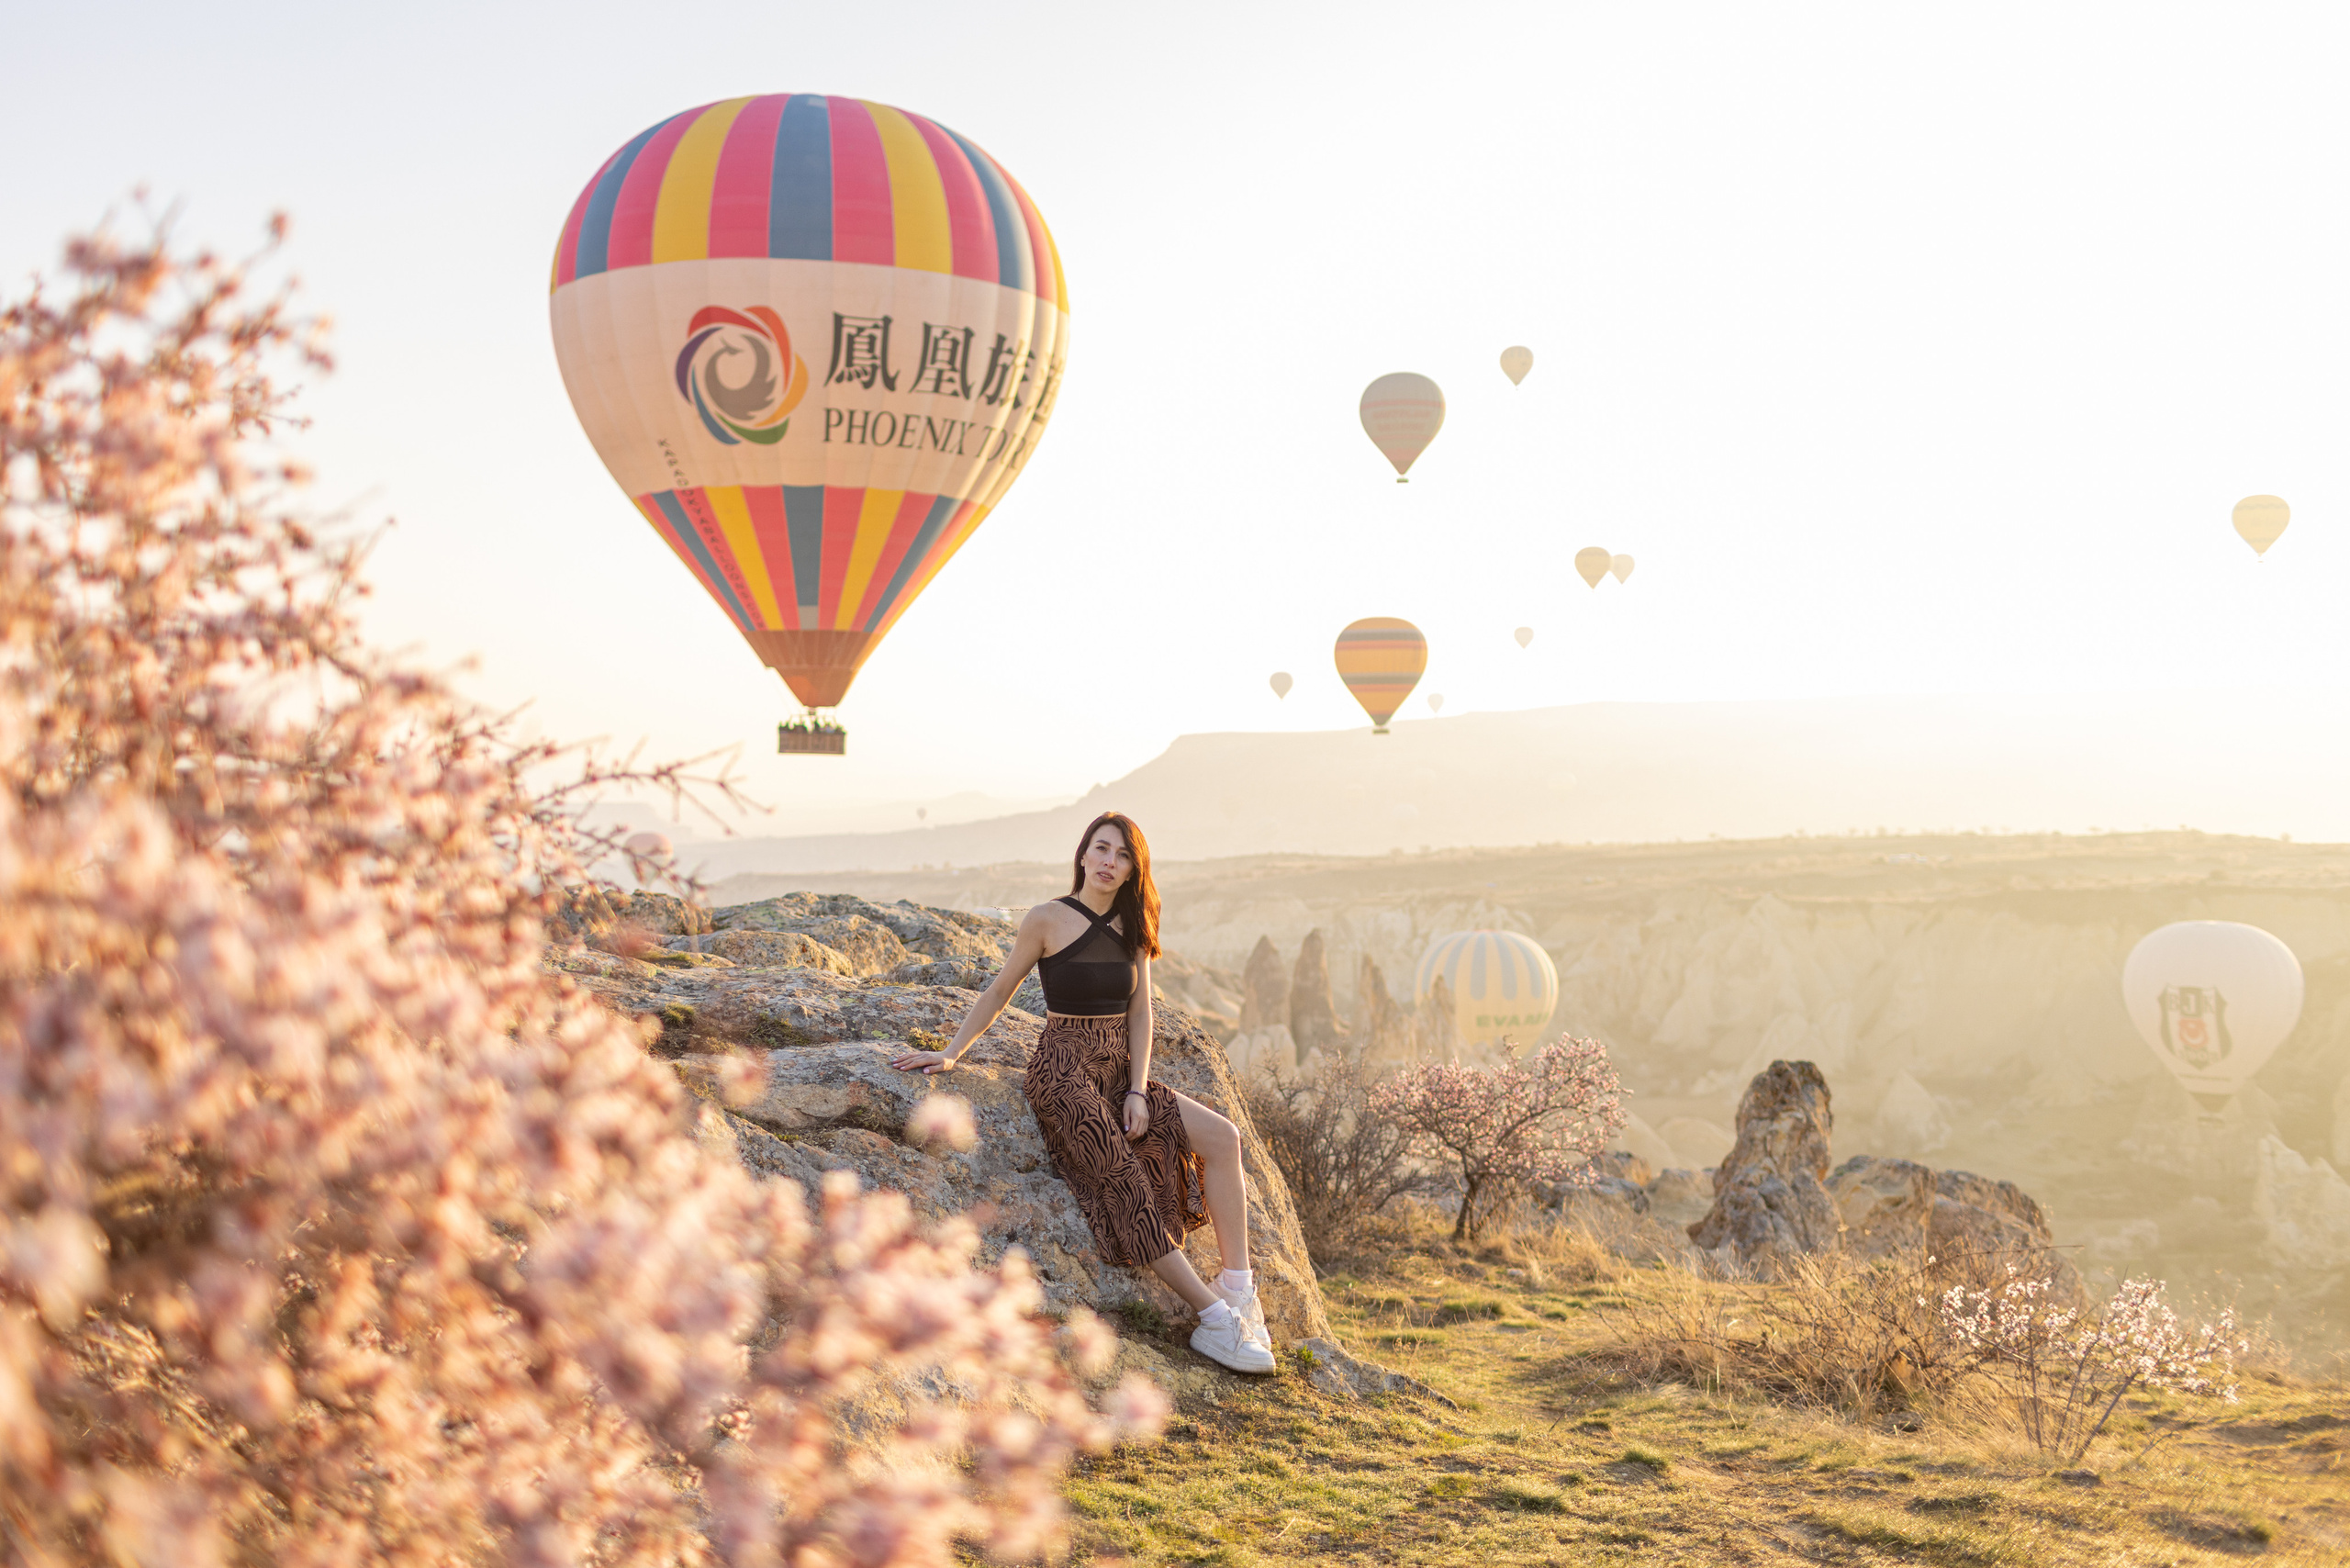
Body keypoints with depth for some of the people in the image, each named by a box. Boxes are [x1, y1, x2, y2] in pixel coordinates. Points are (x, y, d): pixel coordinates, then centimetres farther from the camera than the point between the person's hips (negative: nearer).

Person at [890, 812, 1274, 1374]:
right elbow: (999, 992, 5)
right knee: (1126, 1182, -24)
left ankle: (1238, 1291, -15)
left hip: (1120, 1072, 6)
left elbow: (1139, 1013, 8)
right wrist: (950, 1054, 0)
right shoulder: (1049, 920, -4)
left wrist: (1138, 1091, -3)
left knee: (1221, 1137, -14)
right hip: (1064, 1071, -6)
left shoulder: (1133, 927, 11)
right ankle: (1214, 1317, -26)